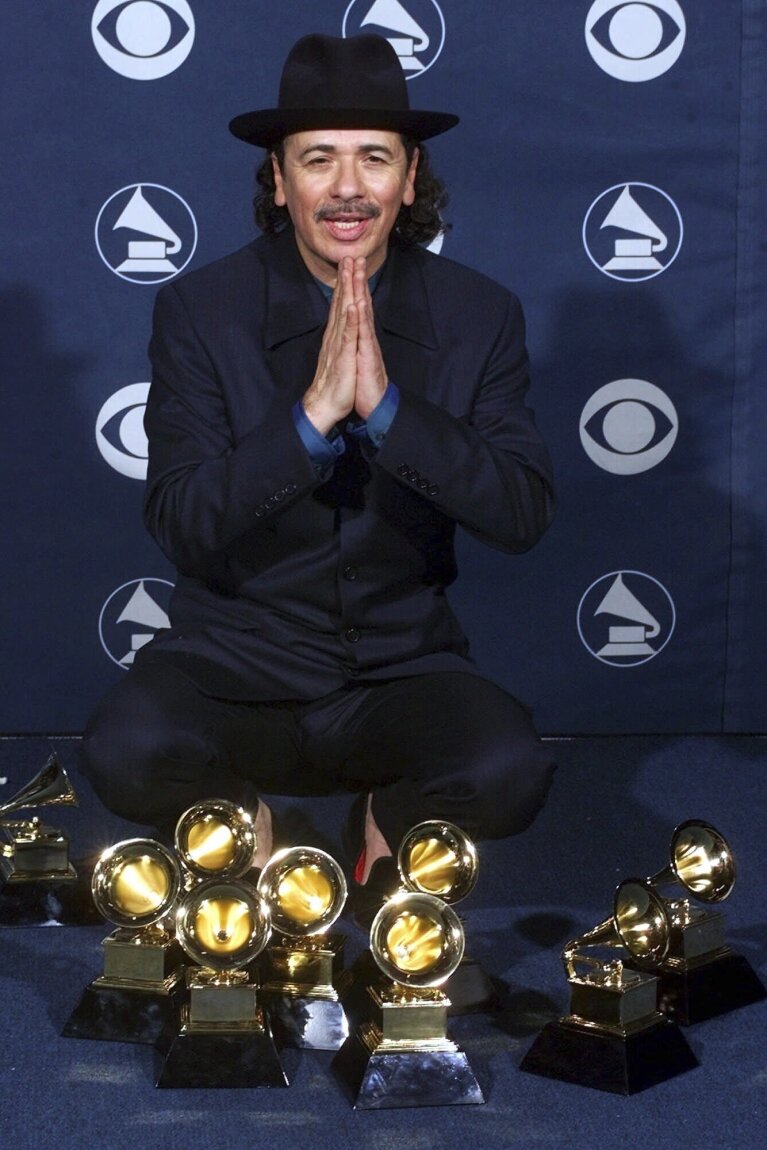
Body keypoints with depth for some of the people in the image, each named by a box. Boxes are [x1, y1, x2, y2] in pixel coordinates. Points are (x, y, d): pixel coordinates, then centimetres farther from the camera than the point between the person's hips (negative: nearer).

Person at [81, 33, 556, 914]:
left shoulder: (479, 316, -1)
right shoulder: (199, 311, -5)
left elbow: (524, 515, -11)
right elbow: (178, 525, -13)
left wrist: (385, 405, -24)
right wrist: (311, 414, -26)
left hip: (404, 669, 1)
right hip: (238, 667, 0)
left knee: (510, 774, -30)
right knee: (125, 752, -32)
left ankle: (394, 820, 8)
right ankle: (241, 819, 6)